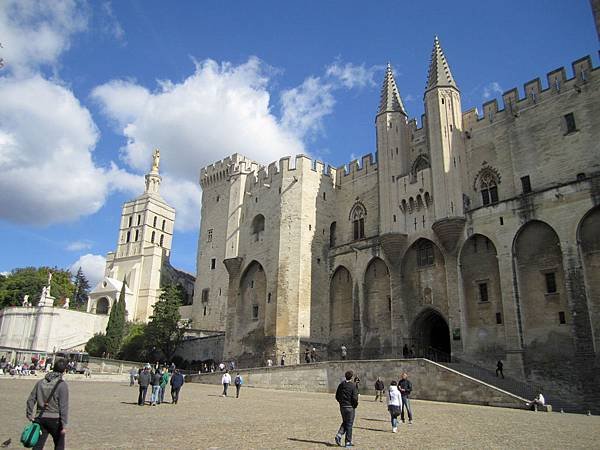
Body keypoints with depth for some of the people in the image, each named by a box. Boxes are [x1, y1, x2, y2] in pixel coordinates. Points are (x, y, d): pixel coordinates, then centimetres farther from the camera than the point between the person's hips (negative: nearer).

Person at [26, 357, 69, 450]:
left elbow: (30, 400, 5)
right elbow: (64, 407, -15)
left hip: (41, 418, 4)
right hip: (55, 419, -4)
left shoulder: (41, 382, 1)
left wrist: (30, 415, 17)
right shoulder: (62, 385, -15)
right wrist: (64, 425, -10)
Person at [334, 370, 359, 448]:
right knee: (349, 424, 5)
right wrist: (355, 405, 0)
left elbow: (337, 396, 8)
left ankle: (339, 435, 0)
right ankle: (348, 442, 11)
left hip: (342, 407, 5)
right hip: (350, 407, -5)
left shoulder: (341, 385, 3)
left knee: (344, 422, 20)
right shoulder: (353, 386, -13)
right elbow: (354, 398, -18)